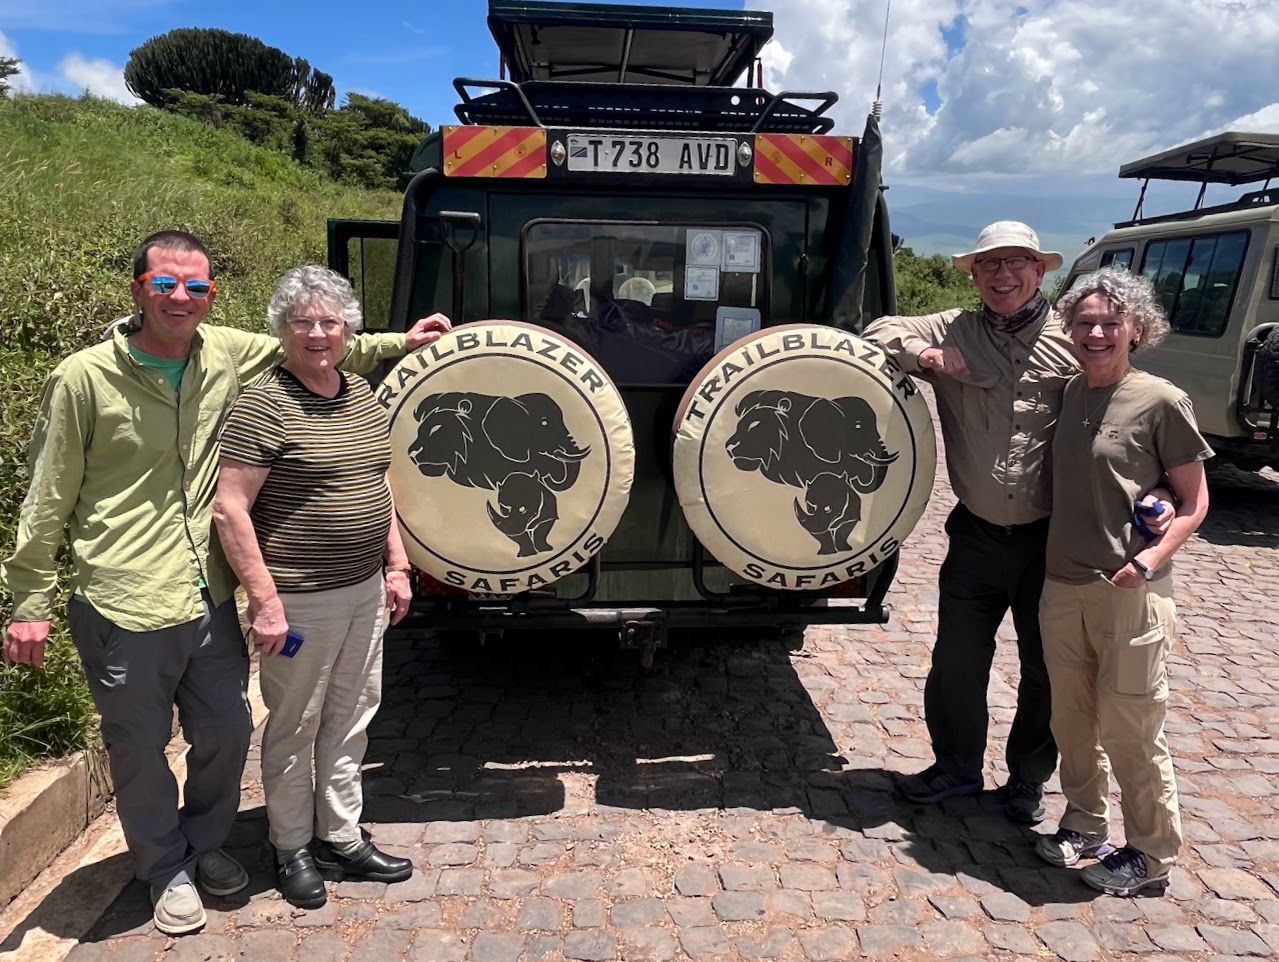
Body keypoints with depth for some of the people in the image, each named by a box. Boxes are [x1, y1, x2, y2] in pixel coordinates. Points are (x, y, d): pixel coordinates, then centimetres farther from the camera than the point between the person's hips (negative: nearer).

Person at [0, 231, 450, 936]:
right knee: (141, 752, 14)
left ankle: (204, 843, 46)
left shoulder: (229, 354, -1)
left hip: (209, 600, 4)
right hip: (124, 610, -4)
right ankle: (168, 870, 40)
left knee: (227, 733, 17)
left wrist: (399, 342, 13)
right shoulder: (83, 379, -10)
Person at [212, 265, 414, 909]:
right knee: (294, 728, 10)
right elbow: (229, 508, -17)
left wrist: (396, 565, 13)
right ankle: (292, 849, 31)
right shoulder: (264, 404, -14)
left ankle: (342, 840, 34)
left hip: (365, 590, 7)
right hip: (301, 599, -7)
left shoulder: (363, 395, 8)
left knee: (351, 719, 17)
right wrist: (265, 599, -19)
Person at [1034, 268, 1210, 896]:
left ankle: (1151, 855, 22)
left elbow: (1194, 501, -4)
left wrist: (1155, 555, -18)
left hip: (1130, 594, -5)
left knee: (1129, 728, 3)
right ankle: (1085, 824, 34)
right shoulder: (1068, 394, 8)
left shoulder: (1161, 401, -8)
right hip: (1062, 586, 6)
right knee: (1071, 717, 15)